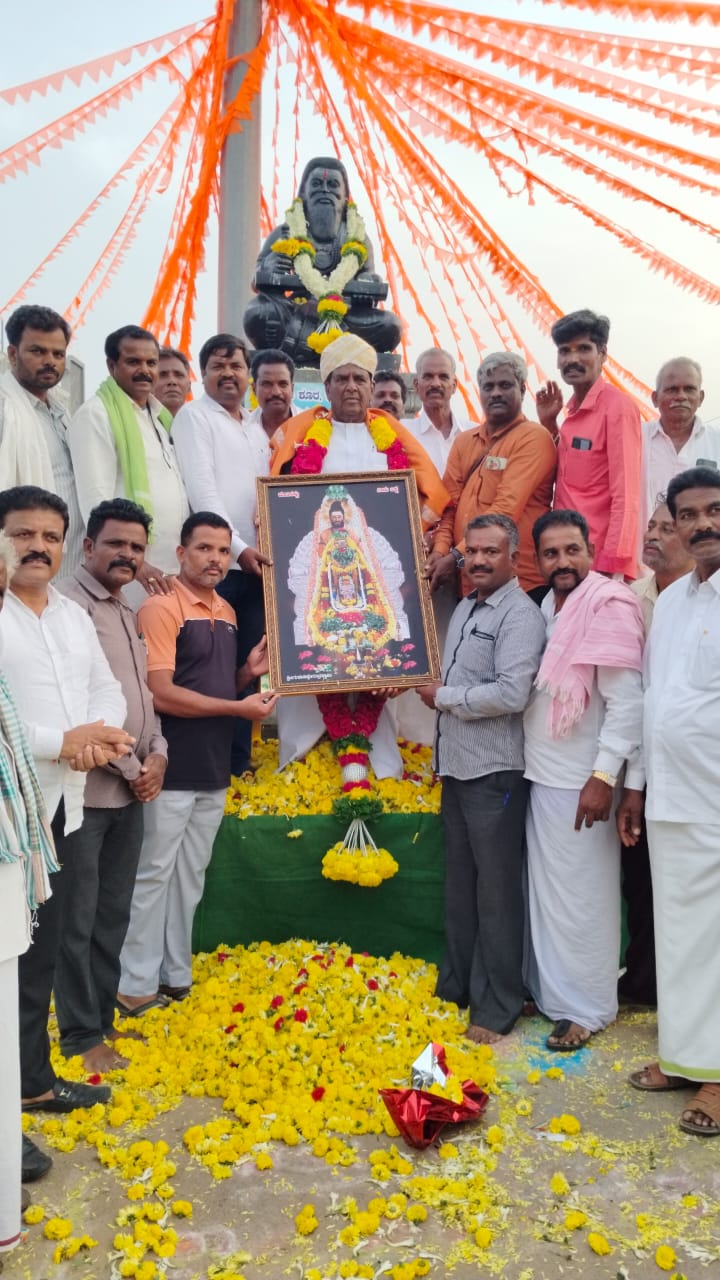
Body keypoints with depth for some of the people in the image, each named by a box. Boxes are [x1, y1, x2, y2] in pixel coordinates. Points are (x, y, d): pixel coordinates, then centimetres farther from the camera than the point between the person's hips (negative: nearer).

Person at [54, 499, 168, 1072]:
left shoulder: (131, 614, 15)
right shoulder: (69, 606, -12)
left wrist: (157, 755, 2)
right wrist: (130, 768, -12)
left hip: (131, 790, 8)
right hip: (87, 789, -8)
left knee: (114, 912, 16)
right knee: (78, 917, 2)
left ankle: (104, 1017, 29)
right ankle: (81, 1036, 16)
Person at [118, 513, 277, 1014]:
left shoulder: (227, 612, 12)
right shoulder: (162, 608, -13)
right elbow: (162, 693, -20)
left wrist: (249, 672, 1)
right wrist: (239, 707, -16)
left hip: (214, 768, 8)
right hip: (173, 769, -8)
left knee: (191, 876, 16)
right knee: (154, 874, 2)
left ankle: (176, 976, 29)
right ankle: (136, 985, 16)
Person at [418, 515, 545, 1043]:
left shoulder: (521, 615, -13)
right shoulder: (464, 609, 13)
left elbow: (511, 694, -23)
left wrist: (443, 697, -12)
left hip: (495, 772, -8)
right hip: (456, 767, 8)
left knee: (496, 891, 3)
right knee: (460, 882, 17)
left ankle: (497, 1007, 16)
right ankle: (457, 983, 32)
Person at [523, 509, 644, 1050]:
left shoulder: (609, 605, -13)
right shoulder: (545, 608, 8)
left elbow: (627, 703, -17)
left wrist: (604, 777, -19)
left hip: (581, 782, -6)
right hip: (541, 777, 7)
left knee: (581, 897, 6)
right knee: (546, 892, 16)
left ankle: (585, 1007, 21)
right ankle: (547, 987, 31)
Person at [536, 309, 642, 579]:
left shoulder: (618, 407, -12)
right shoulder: (574, 408, 10)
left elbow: (625, 494, -18)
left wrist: (614, 567, -23)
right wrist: (548, 422, 8)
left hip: (599, 559, -8)